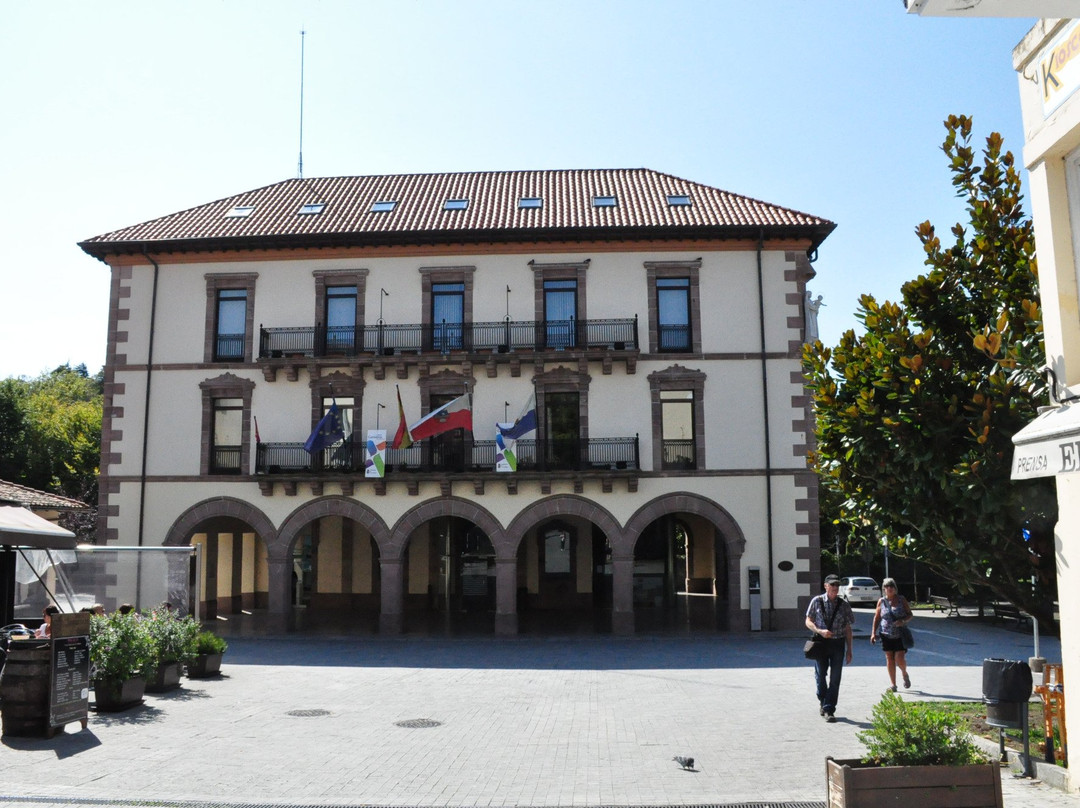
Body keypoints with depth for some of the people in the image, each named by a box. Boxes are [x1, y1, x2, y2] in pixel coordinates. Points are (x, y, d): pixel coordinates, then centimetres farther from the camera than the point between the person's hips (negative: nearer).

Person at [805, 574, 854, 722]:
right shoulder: (817, 601, 0)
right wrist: (820, 631, -17)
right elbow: (808, 622, 1)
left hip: (838, 644, 0)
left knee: (835, 678, -2)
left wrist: (849, 650, 4)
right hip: (821, 643, 0)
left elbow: (848, 628, 7)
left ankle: (829, 710, 4)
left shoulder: (844, 605, 3)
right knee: (820, 676, 8)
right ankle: (823, 702, 34)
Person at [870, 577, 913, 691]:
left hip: (900, 635, -2)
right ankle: (893, 685, 14)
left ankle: (905, 674, 24)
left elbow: (910, 615, 4)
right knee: (889, 659, 3)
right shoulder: (881, 601, 4)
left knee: (899, 659, -9)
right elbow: (876, 618, 10)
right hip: (886, 635, 2)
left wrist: (903, 621, -17)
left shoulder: (901, 599, 1)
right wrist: (873, 632, 3)